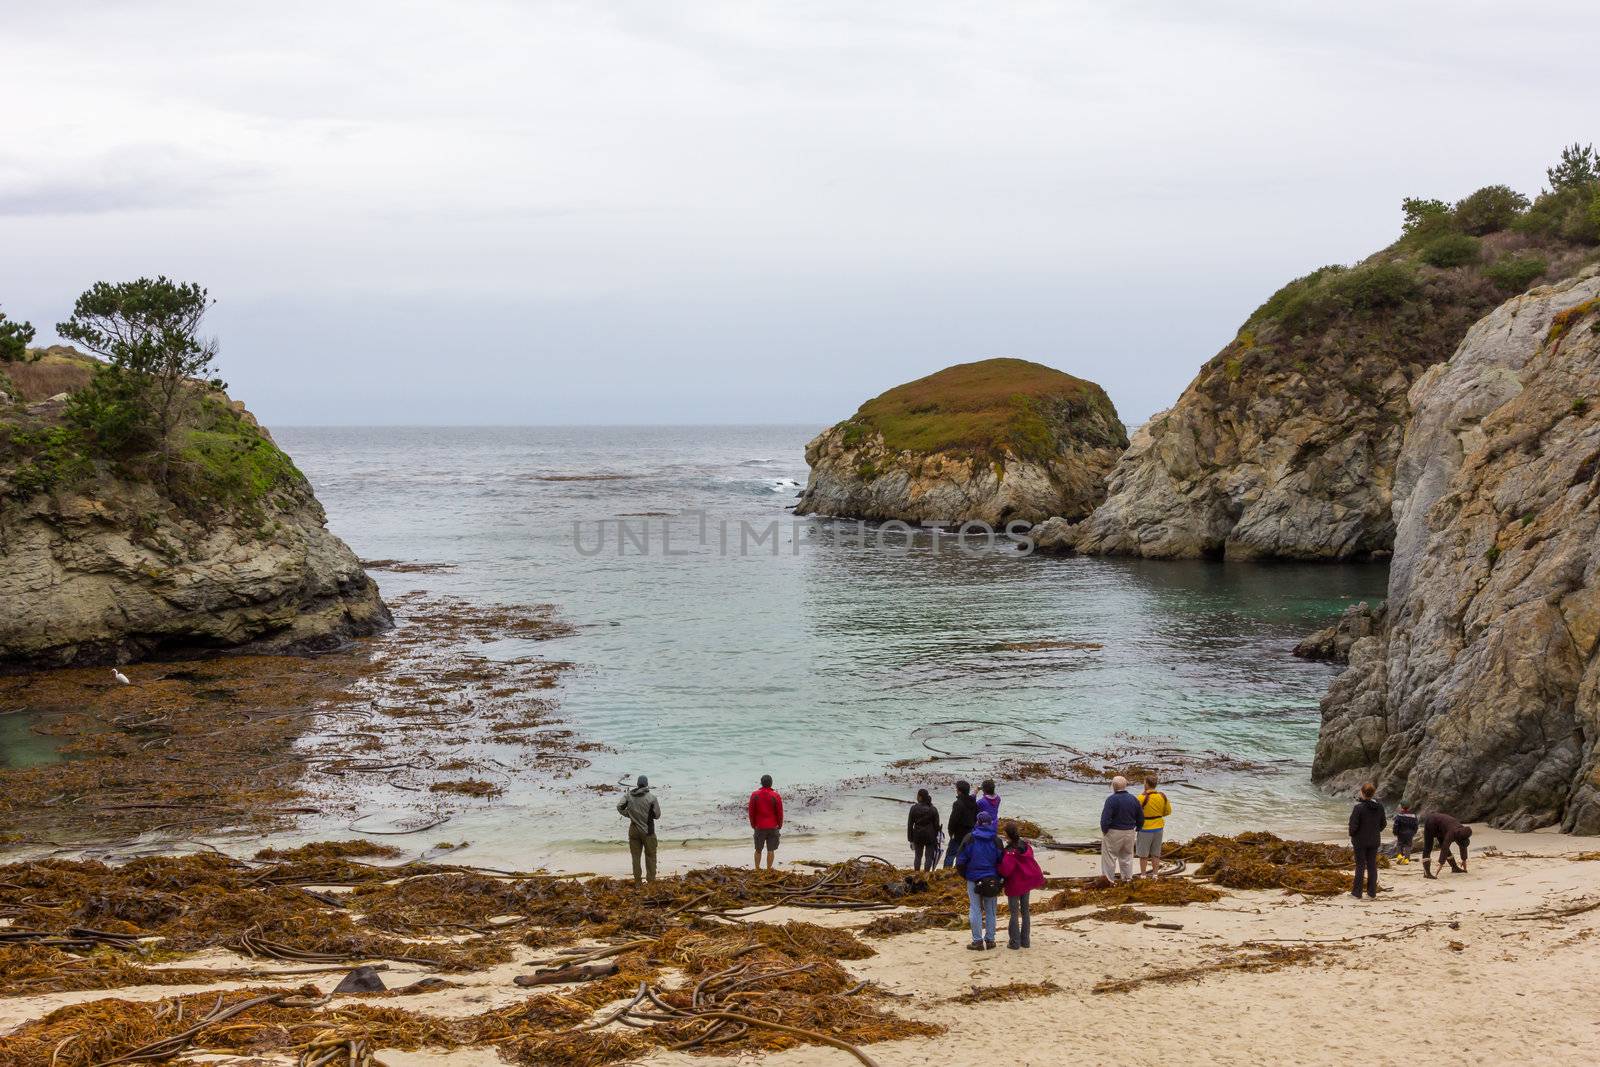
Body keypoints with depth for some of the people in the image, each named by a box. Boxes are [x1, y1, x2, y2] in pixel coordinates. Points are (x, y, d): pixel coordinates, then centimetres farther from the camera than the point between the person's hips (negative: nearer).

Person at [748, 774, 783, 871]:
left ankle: (757, 868, 19)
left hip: (759, 827, 1)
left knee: (758, 850, 14)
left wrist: (753, 824, 13)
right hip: (773, 827, -1)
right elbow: (780, 812, -4)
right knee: (771, 850, 5)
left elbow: (751, 811, 1)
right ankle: (769, 869, 6)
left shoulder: (754, 795, -3)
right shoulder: (775, 796, -8)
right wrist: (780, 825, 10)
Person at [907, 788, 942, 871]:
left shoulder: (914, 808, -6)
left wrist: (910, 838, 4)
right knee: (929, 857, 5)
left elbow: (910, 824, -3)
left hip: (918, 836, 1)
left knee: (918, 856, 13)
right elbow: (936, 824, -2)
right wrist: (936, 836, 9)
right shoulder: (933, 809, -5)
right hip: (930, 836, -1)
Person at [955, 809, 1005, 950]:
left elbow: (960, 861, -5)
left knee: (975, 909, 3)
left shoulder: (970, 839, -7)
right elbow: (1001, 861, 1)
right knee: (990, 910, 11)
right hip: (992, 880, 2)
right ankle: (990, 939, 13)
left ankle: (978, 940, 0)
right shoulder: (996, 840, -3)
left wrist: (965, 875, 11)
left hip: (974, 879, -2)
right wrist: (1000, 880, 12)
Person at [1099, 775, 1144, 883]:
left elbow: (1105, 818, -22)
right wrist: (1137, 829, 21)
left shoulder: (1111, 799, -19)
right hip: (1129, 832, 6)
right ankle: (1127, 877, 27)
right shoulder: (1133, 799, 1)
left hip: (1114, 832, -6)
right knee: (1127, 855, 20)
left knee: (1110, 856, 6)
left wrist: (1104, 830, -7)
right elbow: (1140, 818, 9)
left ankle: (1110, 879, 8)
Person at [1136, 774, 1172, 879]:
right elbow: (1168, 811, 8)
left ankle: (1143, 875, 13)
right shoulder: (1162, 797, -3)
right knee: (1156, 853, 14)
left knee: (1143, 854, 8)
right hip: (1159, 828, 5)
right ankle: (1155, 874, 19)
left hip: (1145, 828, -5)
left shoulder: (1142, 797, -20)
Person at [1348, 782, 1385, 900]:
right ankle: (1372, 893, 13)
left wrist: (1352, 835, 2)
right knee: (1372, 866, 10)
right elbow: (1383, 823, 7)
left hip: (1360, 841, -4)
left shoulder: (1359, 807, -19)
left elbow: (1353, 825, -16)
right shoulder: (1379, 807, -3)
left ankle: (1357, 893, 9)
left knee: (1360, 866, 4)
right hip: (1374, 841, 4)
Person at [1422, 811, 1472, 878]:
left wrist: (1464, 860, 13)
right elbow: (1445, 848, -37)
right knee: (1428, 848, -14)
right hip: (1431, 823, -9)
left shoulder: (1462, 830, -10)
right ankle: (1426, 872, -22)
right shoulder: (1452, 832, -33)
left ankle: (1454, 867, 21)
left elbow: (1463, 846, 4)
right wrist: (1441, 863, -39)